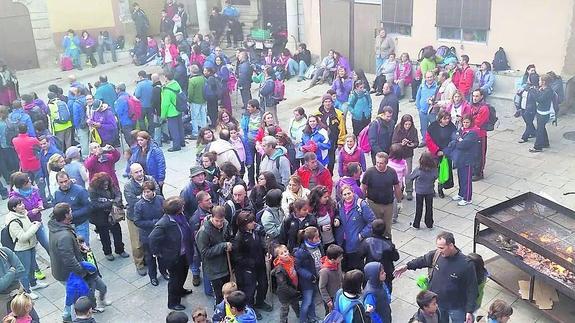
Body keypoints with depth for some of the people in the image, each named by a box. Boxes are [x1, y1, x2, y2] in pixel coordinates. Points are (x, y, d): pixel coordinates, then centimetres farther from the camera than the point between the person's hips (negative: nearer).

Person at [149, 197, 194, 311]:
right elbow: (152, 238, -30)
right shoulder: (163, 224, -34)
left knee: (183, 274, 29)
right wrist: (157, 253, -19)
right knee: (175, 278, 11)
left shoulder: (180, 216, -9)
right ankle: (173, 303, 32)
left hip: (183, 253, 8)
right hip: (173, 257, -8)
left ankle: (179, 290, 57)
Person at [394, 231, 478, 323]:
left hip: (456, 307, -4)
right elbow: (424, 260, 9)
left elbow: (472, 289, -18)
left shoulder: (466, 264, -26)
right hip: (437, 303, 4)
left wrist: (470, 311, -17)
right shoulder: (437, 254, -13)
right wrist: (407, 266, 8)